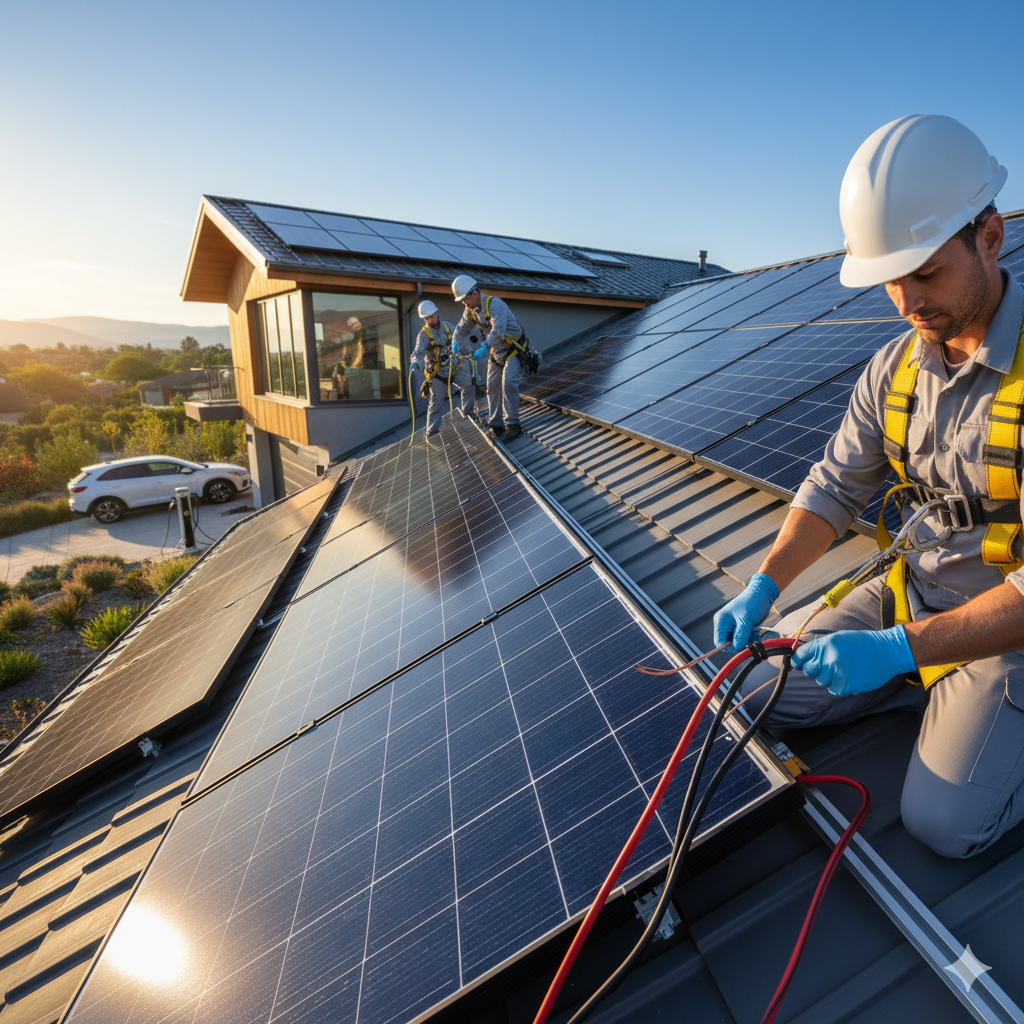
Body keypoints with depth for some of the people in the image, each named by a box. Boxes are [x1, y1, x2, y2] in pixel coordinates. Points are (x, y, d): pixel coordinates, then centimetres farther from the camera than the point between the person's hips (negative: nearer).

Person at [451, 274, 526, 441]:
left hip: (513, 348, -8)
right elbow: (461, 330, 15)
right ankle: (496, 426, 12)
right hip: (496, 352, 8)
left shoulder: (494, 304, -25)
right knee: (493, 388, 5)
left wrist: (485, 347, -52)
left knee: (508, 384, -21)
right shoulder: (471, 310, 0)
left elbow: (498, 330, -39)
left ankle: (513, 426, -17)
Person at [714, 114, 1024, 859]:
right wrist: (765, 588, -14)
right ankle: (936, 689, 14)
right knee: (765, 689, 2)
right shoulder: (893, 369, -4)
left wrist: (901, 648, -33)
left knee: (944, 823, -17)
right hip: (911, 595, 6)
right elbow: (835, 489, -1)